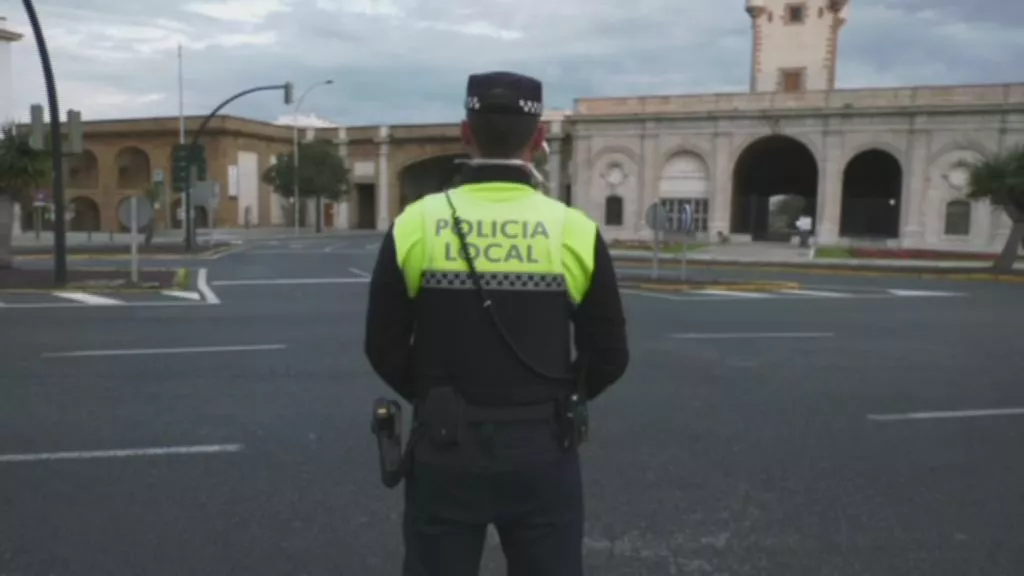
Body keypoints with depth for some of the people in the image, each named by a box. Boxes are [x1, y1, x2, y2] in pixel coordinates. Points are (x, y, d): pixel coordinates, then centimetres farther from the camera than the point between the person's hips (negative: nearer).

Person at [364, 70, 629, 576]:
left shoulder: (415, 225, -7)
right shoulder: (575, 232, -8)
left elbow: (384, 349, -2)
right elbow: (609, 357, -3)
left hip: (445, 451, 0)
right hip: (542, 452, 0)